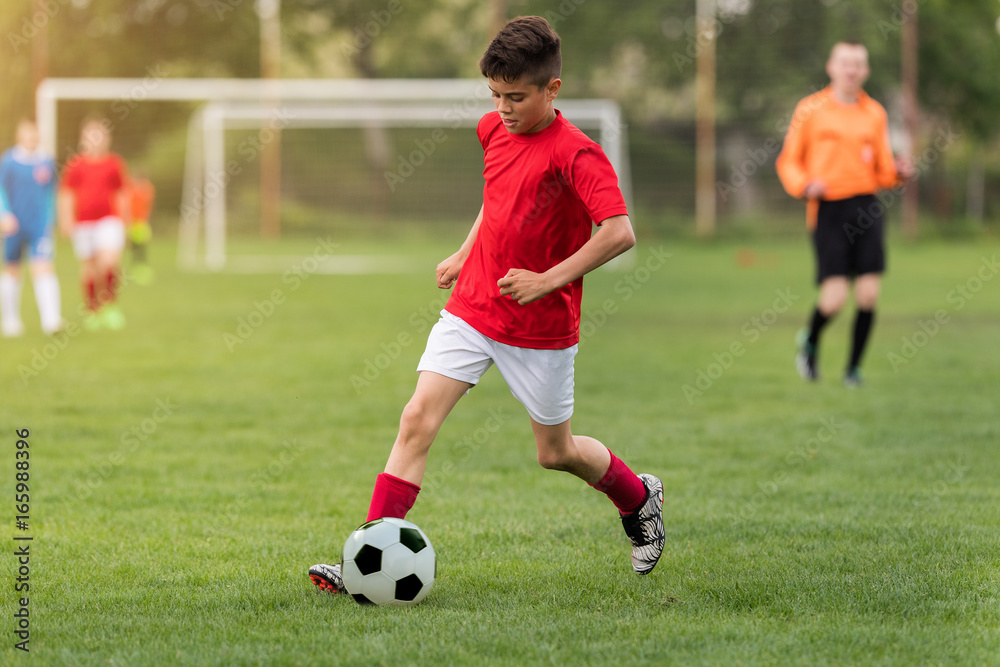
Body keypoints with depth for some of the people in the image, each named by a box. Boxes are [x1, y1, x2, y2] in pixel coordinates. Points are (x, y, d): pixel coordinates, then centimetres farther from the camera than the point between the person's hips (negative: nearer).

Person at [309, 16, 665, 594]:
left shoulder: (575, 154, -19)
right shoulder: (495, 130, 3)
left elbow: (620, 233, -29)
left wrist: (548, 279, -26)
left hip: (541, 326, -5)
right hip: (471, 308, 5)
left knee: (556, 452, 11)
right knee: (418, 419, -9)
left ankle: (639, 498, 41)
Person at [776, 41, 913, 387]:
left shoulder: (875, 113, 13)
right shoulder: (810, 109, 5)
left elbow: (882, 171, 15)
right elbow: (788, 161, 8)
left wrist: (897, 172, -7)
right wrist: (804, 186, -11)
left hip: (867, 207, 3)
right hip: (828, 208, -3)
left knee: (869, 294, -7)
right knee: (834, 298, -12)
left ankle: (854, 367, 10)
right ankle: (810, 340, 20)